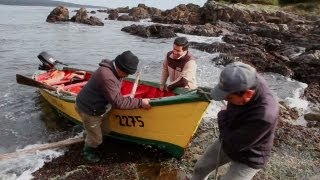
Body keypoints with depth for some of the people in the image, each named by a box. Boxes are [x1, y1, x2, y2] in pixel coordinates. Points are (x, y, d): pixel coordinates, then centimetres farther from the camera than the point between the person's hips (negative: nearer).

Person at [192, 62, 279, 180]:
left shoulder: (264, 115, -44)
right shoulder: (251, 81, -24)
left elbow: (231, 145, -31)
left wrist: (222, 117, -18)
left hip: (247, 159, -6)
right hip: (228, 140, 7)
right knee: (200, 167, 21)